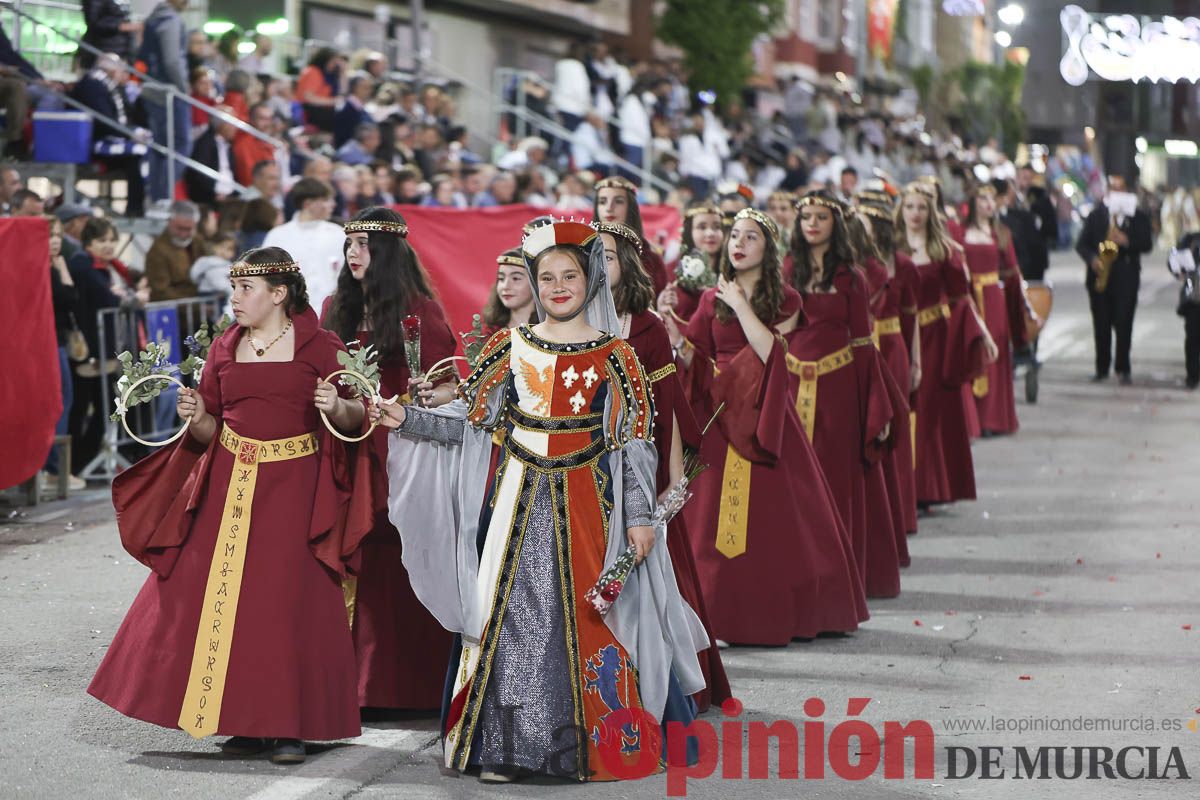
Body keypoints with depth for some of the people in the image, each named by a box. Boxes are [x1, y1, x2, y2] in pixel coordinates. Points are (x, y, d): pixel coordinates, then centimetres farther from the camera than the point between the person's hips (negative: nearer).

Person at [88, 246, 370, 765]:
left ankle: (290, 725, 4)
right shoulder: (224, 349, 10)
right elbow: (211, 432, 13)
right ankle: (245, 722, 10)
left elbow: (355, 418, 0)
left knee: (289, 602, -5)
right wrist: (197, 417, -8)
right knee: (225, 597, 0)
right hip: (230, 485, 4)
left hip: (294, 488, -4)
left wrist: (336, 407, -21)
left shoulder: (319, 347, -2)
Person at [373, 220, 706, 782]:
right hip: (518, 499, 2)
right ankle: (504, 747, 4)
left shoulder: (614, 356, 3)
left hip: (585, 502, -2)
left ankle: (595, 745, 7)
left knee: (586, 619, -2)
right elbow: (469, 421, 7)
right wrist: (407, 420, -6)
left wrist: (639, 515, -5)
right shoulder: (510, 348, 8)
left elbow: (635, 441, 1)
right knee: (511, 615, 0)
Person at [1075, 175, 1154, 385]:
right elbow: (1081, 243, 7)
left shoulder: (1138, 216, 8)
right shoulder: (1096, 215, 12)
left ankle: (1123, 369, -1)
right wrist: (1092, 258, -13)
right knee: (1101, 325, 3)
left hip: (1126, 278, -2)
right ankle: (1102, 368, 11)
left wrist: (1127, 242, -17)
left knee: (1123, 324, -7)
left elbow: (1147, 244, 1)